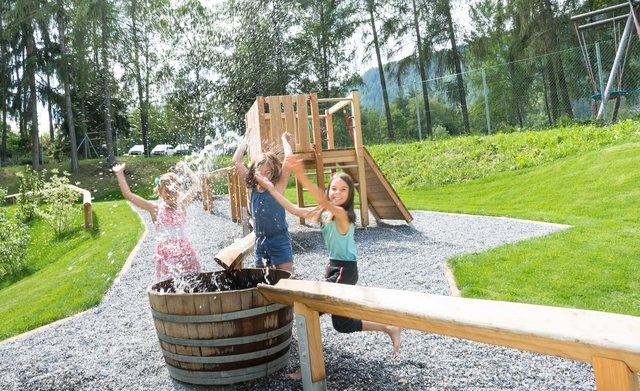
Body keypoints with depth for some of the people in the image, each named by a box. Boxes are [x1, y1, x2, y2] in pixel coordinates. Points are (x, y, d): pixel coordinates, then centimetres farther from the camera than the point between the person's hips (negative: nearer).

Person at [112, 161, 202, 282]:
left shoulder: (182, 205, 5)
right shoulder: (155, 209, 0)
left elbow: (195, 185, 7)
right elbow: (128, 195, -3)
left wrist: (185, 169, 6)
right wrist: (120, 174, -5)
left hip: (184, 250, 2)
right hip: (166, 252, -2)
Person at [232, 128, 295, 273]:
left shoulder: (278, 187, -7)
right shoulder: (252, 188, 3)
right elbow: (236, 161, 1)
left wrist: (284, 139, -2)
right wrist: (246, 138, 7)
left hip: (280, 241, -4)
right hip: (260, 242, 4)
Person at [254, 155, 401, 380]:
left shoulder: (341, 213, -20)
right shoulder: (324, 212, 4)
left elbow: (322, 200, -40)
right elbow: (295, 210, 7)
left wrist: (300, 175, -55)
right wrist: (271, 189, 4)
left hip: (344, 271, -9)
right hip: (333, 267, 10)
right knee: (341, 324, 16)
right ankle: (390, 329, 31)